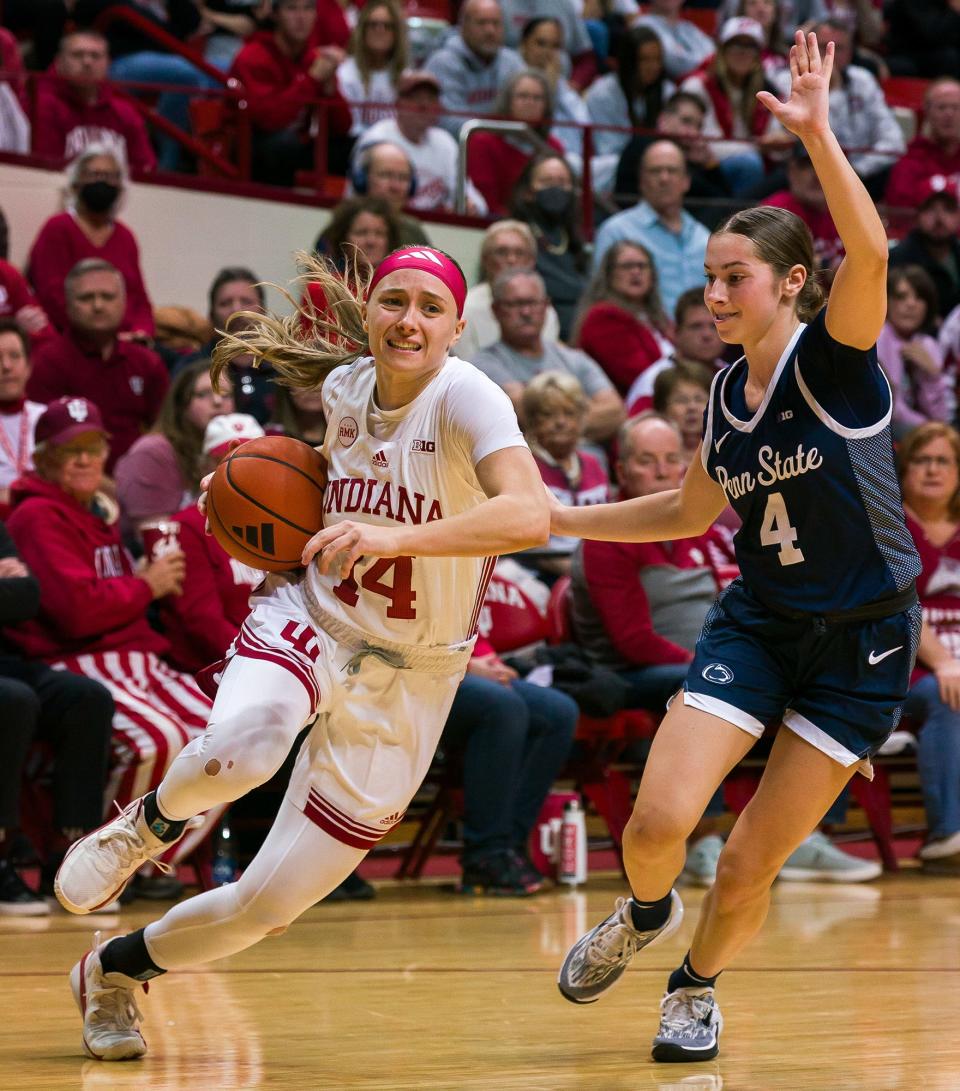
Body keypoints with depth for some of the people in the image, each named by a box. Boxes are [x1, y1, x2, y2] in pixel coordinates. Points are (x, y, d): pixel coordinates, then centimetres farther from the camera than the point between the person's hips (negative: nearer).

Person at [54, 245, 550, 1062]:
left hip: (405, 680, -2)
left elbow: (529, 515, -39)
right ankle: (149, 822, -1)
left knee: (270, 902, 1)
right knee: (239, 748, -36)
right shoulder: (344, 386, -2)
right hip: (311, 618, 2)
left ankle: (114, 971, 29)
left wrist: (391, 537, -48)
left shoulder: (467, 399, -20)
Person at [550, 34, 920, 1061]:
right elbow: (691, 510, 19)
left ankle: (696, 983, 30)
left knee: (749, 867, 0)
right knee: (658, 821, -13)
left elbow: (869, 253, -36)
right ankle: (644, 913, 23)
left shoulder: (834, 357, -14)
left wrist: (817, 135, -43)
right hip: (756, 623, 4)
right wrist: (557, 517, 14)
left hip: (860, 640, -4)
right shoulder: (727, 390, 3)